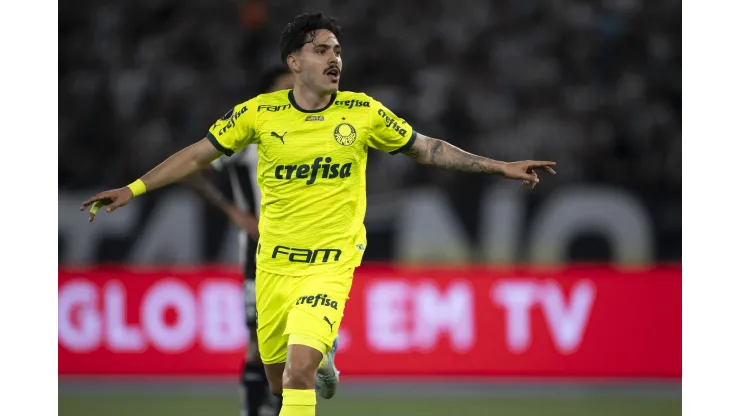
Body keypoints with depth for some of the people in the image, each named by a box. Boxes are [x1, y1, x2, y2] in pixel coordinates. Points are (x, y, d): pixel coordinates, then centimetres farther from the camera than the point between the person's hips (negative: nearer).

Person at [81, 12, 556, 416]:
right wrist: (133, 189, 0)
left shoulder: (364, 113, -4)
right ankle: (320, 359, 47)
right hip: (274, 265, 2)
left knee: (298, 370, -22)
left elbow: (427, 148, 6)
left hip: (331, 265, -2)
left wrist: (502, 167, 3)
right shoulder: (260, 113, -4)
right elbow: (200, 154, 4)